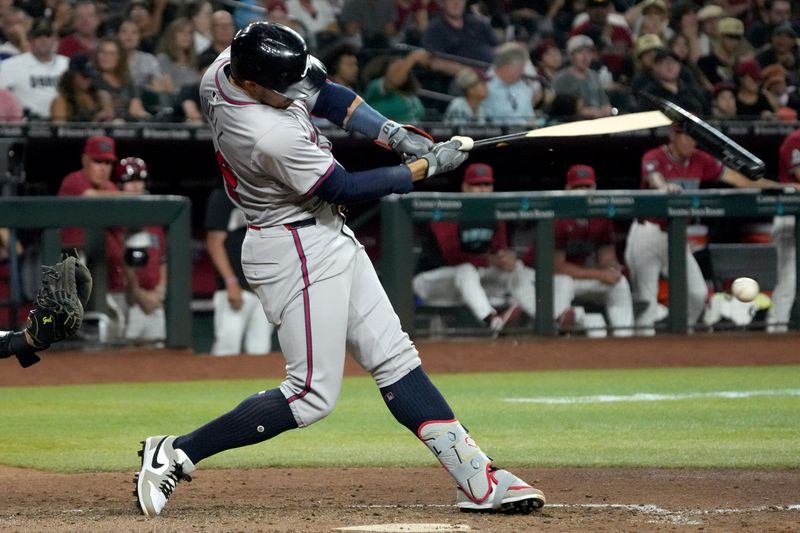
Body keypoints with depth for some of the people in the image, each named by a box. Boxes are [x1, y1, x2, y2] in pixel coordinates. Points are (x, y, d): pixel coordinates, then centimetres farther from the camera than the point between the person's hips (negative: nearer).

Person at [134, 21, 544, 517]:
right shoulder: (271, 136, -32)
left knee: (395, 359, 8)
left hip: (327, 239, 10)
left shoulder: (225, 67, -7)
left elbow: (322, 92, 6)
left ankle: (477, 479, 9)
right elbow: (345, 187, -19)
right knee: (312, 395, -6)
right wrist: (426, 167, -9)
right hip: (299, 253, -10)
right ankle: (176, 455, -1)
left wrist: (396, 134, -6)